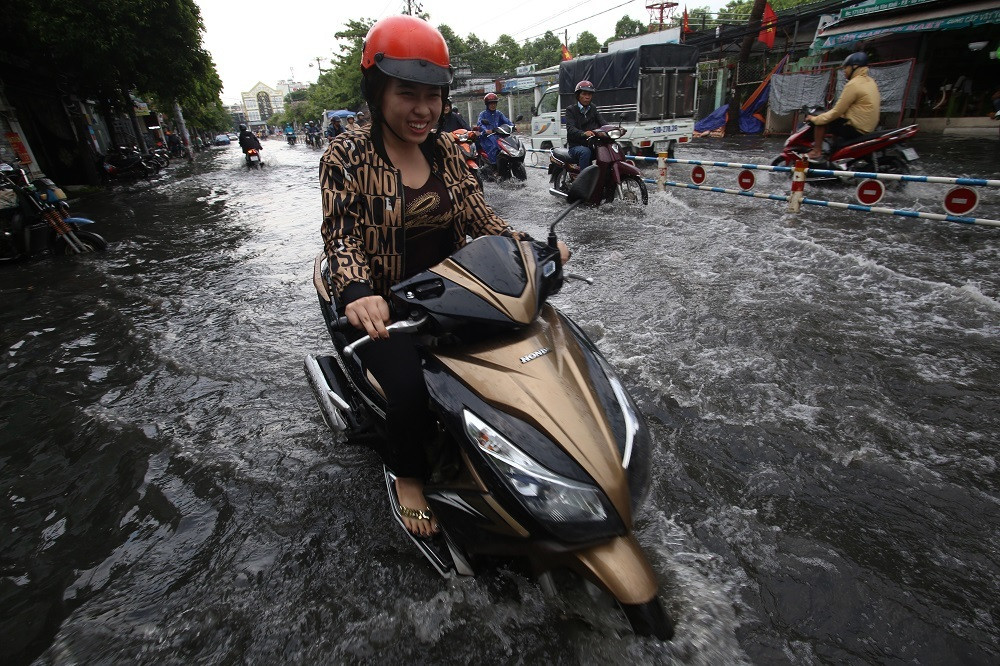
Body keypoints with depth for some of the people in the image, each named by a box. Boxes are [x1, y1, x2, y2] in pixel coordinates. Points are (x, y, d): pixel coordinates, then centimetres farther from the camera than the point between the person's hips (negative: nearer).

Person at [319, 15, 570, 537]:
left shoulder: (445, 150, 6)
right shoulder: (346, 156, -8)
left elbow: (477, 214, 4)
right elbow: (340, 235, -18)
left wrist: (528, 245, -12)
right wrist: (357, 293, -38)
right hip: (385, 306, -4)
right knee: (411, 388, -27)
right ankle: (407, 475, 8)